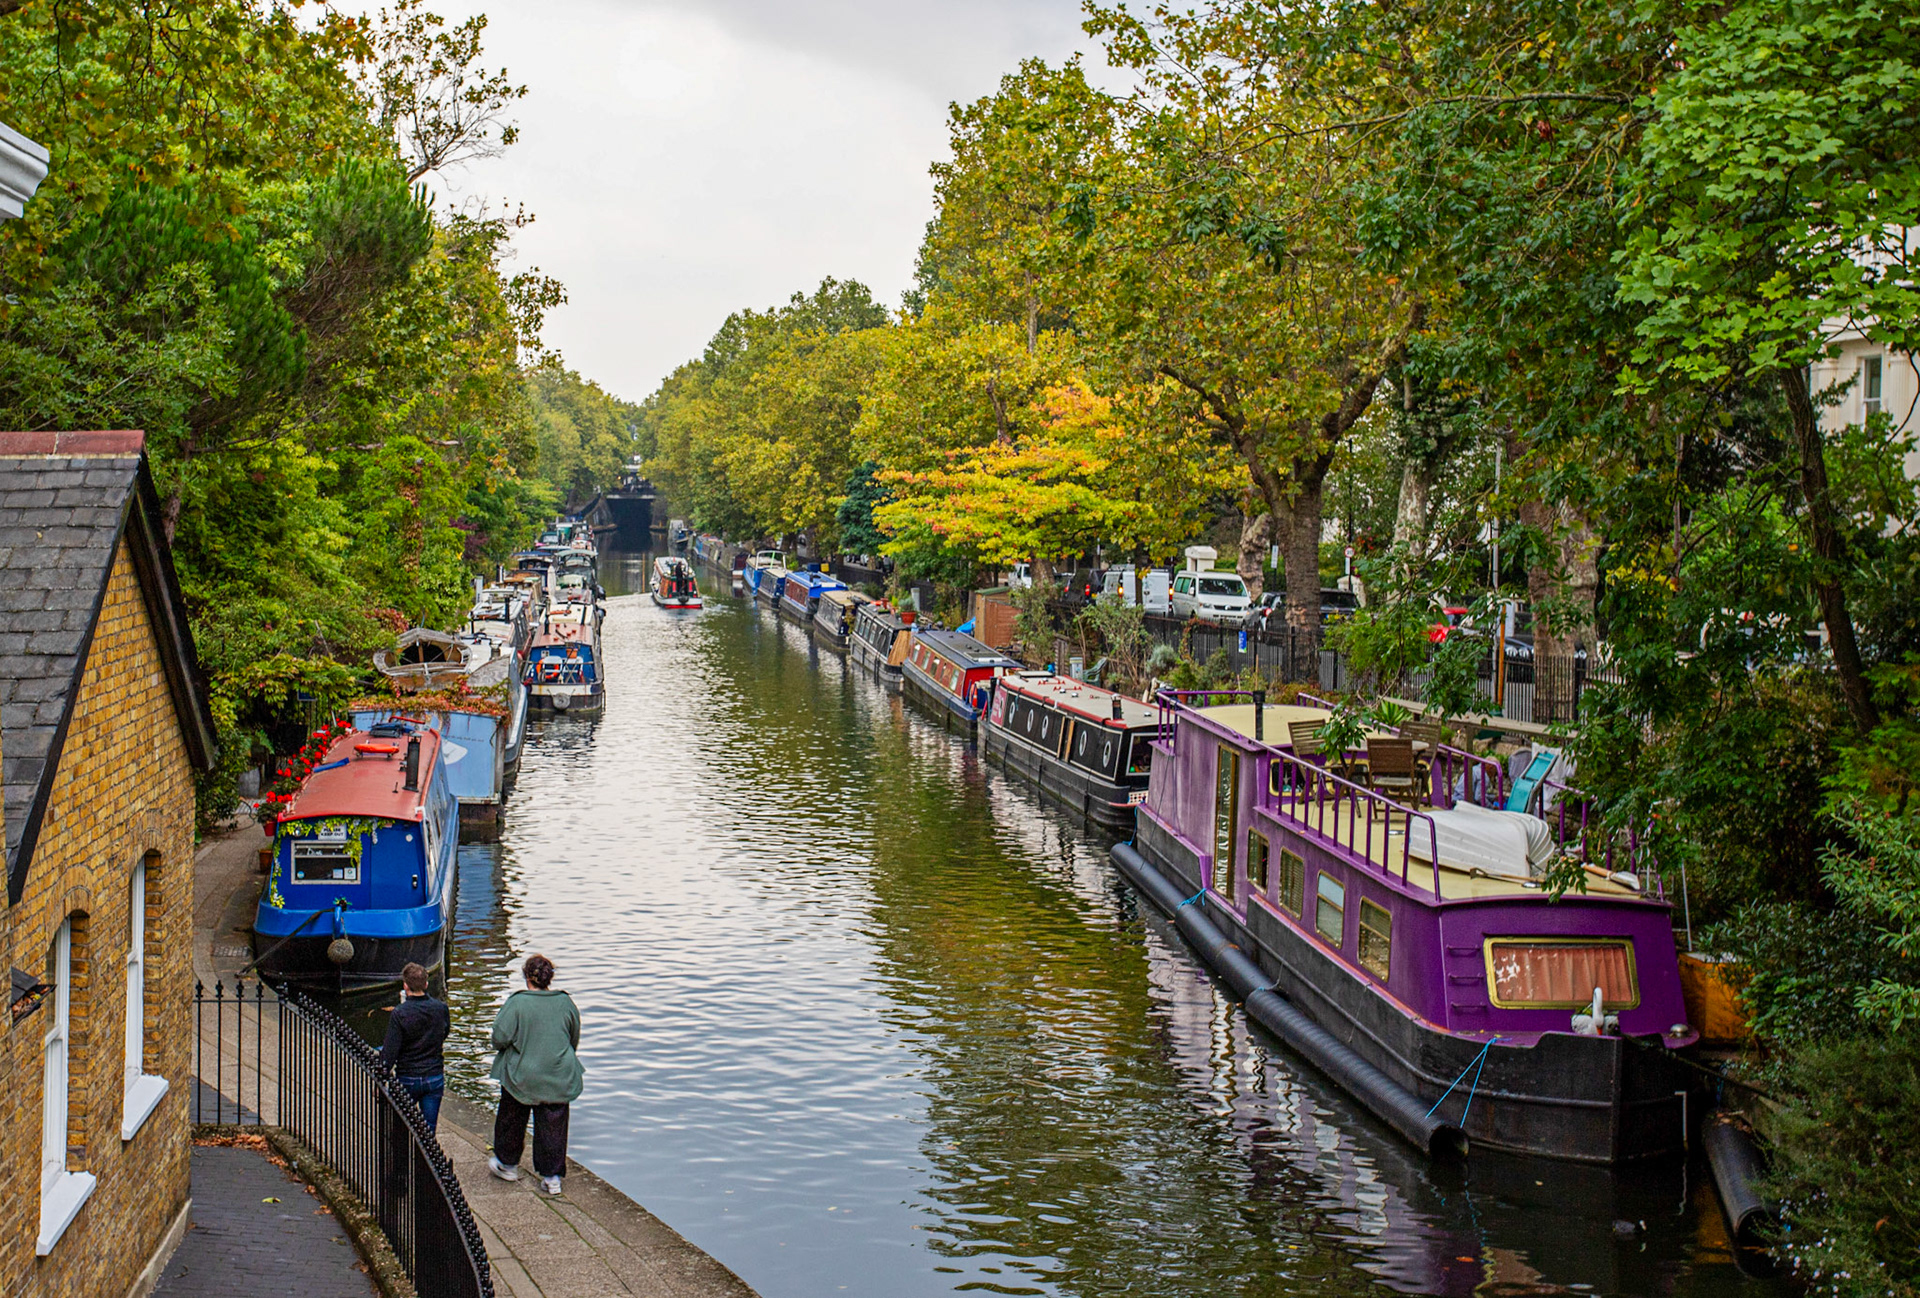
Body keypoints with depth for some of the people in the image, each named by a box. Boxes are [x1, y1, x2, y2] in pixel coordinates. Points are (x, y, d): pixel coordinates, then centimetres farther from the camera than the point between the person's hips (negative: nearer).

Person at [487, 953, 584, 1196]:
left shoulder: (517, 1003, -18)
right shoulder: (565, 1003, -5)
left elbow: (500, 1038, -17)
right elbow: (574, 1040, 7)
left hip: (521, 1075, -3)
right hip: (558, 1078, 3)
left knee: (511, 1121, 20)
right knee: (553, 1126, 11)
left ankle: (507, 1164, 37)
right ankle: (552, 1177, 13)